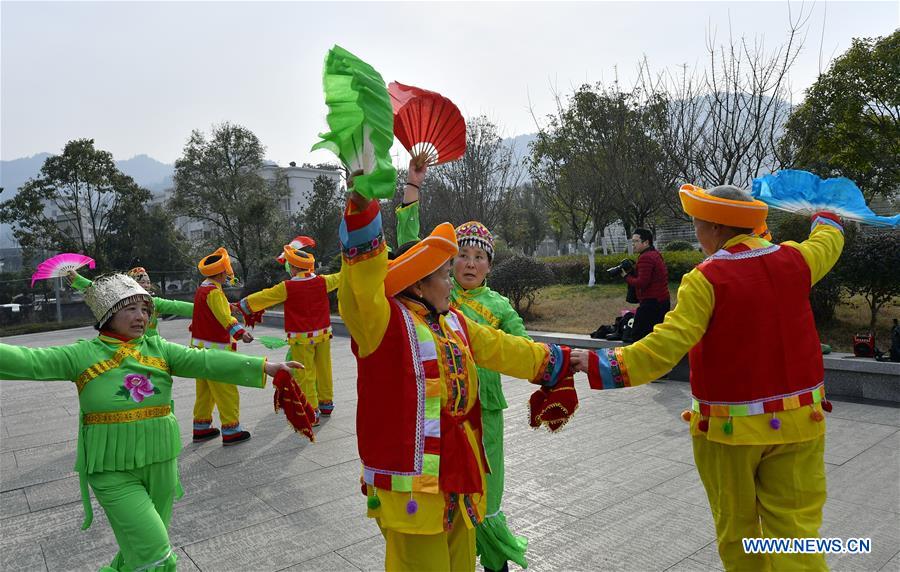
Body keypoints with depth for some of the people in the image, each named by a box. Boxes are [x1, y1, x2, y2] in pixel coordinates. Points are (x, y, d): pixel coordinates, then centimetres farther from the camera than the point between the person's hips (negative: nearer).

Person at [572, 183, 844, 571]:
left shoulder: (706, 279, -15)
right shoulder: (793, 260, 1)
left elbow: (667, 344, -24)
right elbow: (828, 243, 25)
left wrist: (602, 365, -21)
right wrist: (826, 217, 47)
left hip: (728, 425, -4)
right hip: (796, 421, 5)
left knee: (736, 527, 14)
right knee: (796, 525, 9)